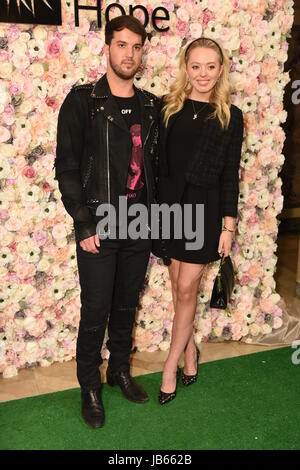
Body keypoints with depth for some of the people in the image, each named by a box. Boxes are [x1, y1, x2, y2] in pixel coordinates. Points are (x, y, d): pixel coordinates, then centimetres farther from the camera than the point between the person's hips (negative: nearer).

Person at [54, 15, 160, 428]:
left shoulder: (150, 105, 8)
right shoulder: (82, 101, -5)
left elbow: (153, 164, 12)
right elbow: (66, 166, -8)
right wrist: (84, 224, -12)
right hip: (99, 226, -4)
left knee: (127, 305, 16)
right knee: (96, 311, 4)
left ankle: (120, 370, 36)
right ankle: (90, 387, 24)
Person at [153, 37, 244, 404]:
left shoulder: (230, 116, 0)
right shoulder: (167, 108, 3)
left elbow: (230, 174, 0)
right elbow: (155, 162, 4)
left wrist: (228, 224, -3)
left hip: (204, 208, -2)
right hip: (169, 204, 2)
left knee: (186, 289, 2)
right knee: (178, 286, 10)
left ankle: (170, 365, 18)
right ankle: (189, 349, 32)